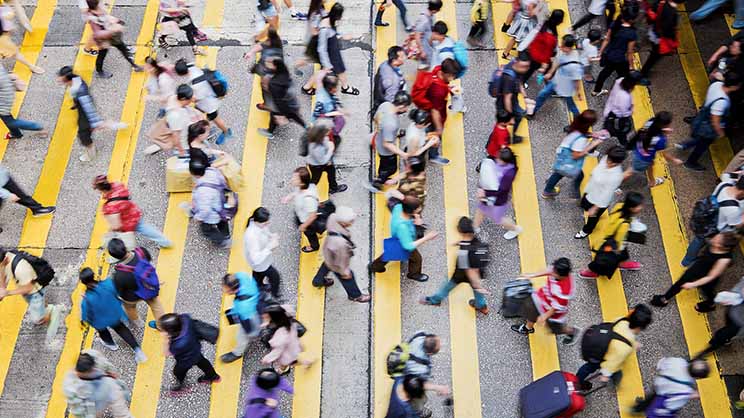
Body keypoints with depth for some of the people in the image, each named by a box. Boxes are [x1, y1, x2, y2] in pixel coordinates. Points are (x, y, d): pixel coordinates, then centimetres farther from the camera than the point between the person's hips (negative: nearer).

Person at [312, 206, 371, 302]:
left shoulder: (333, 217, -34)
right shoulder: (339, 243, -51)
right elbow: (340, 261, -31)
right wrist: (344, 272, -10)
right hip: (335, 263, -6)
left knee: (326, 266, 38)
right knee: (348, 278, 24)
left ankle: (318, 281, 70)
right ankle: (355, 295, 55)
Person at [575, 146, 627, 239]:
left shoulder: (616, 176, -39)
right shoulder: (605, 159, -19)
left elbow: (607, 194, -28)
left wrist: (595, 208, -19)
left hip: (600, 201, -6)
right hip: (590, 193, 6)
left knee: (592, 217, 24)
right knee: (584, 206, 35)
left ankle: (586, 231, 54)